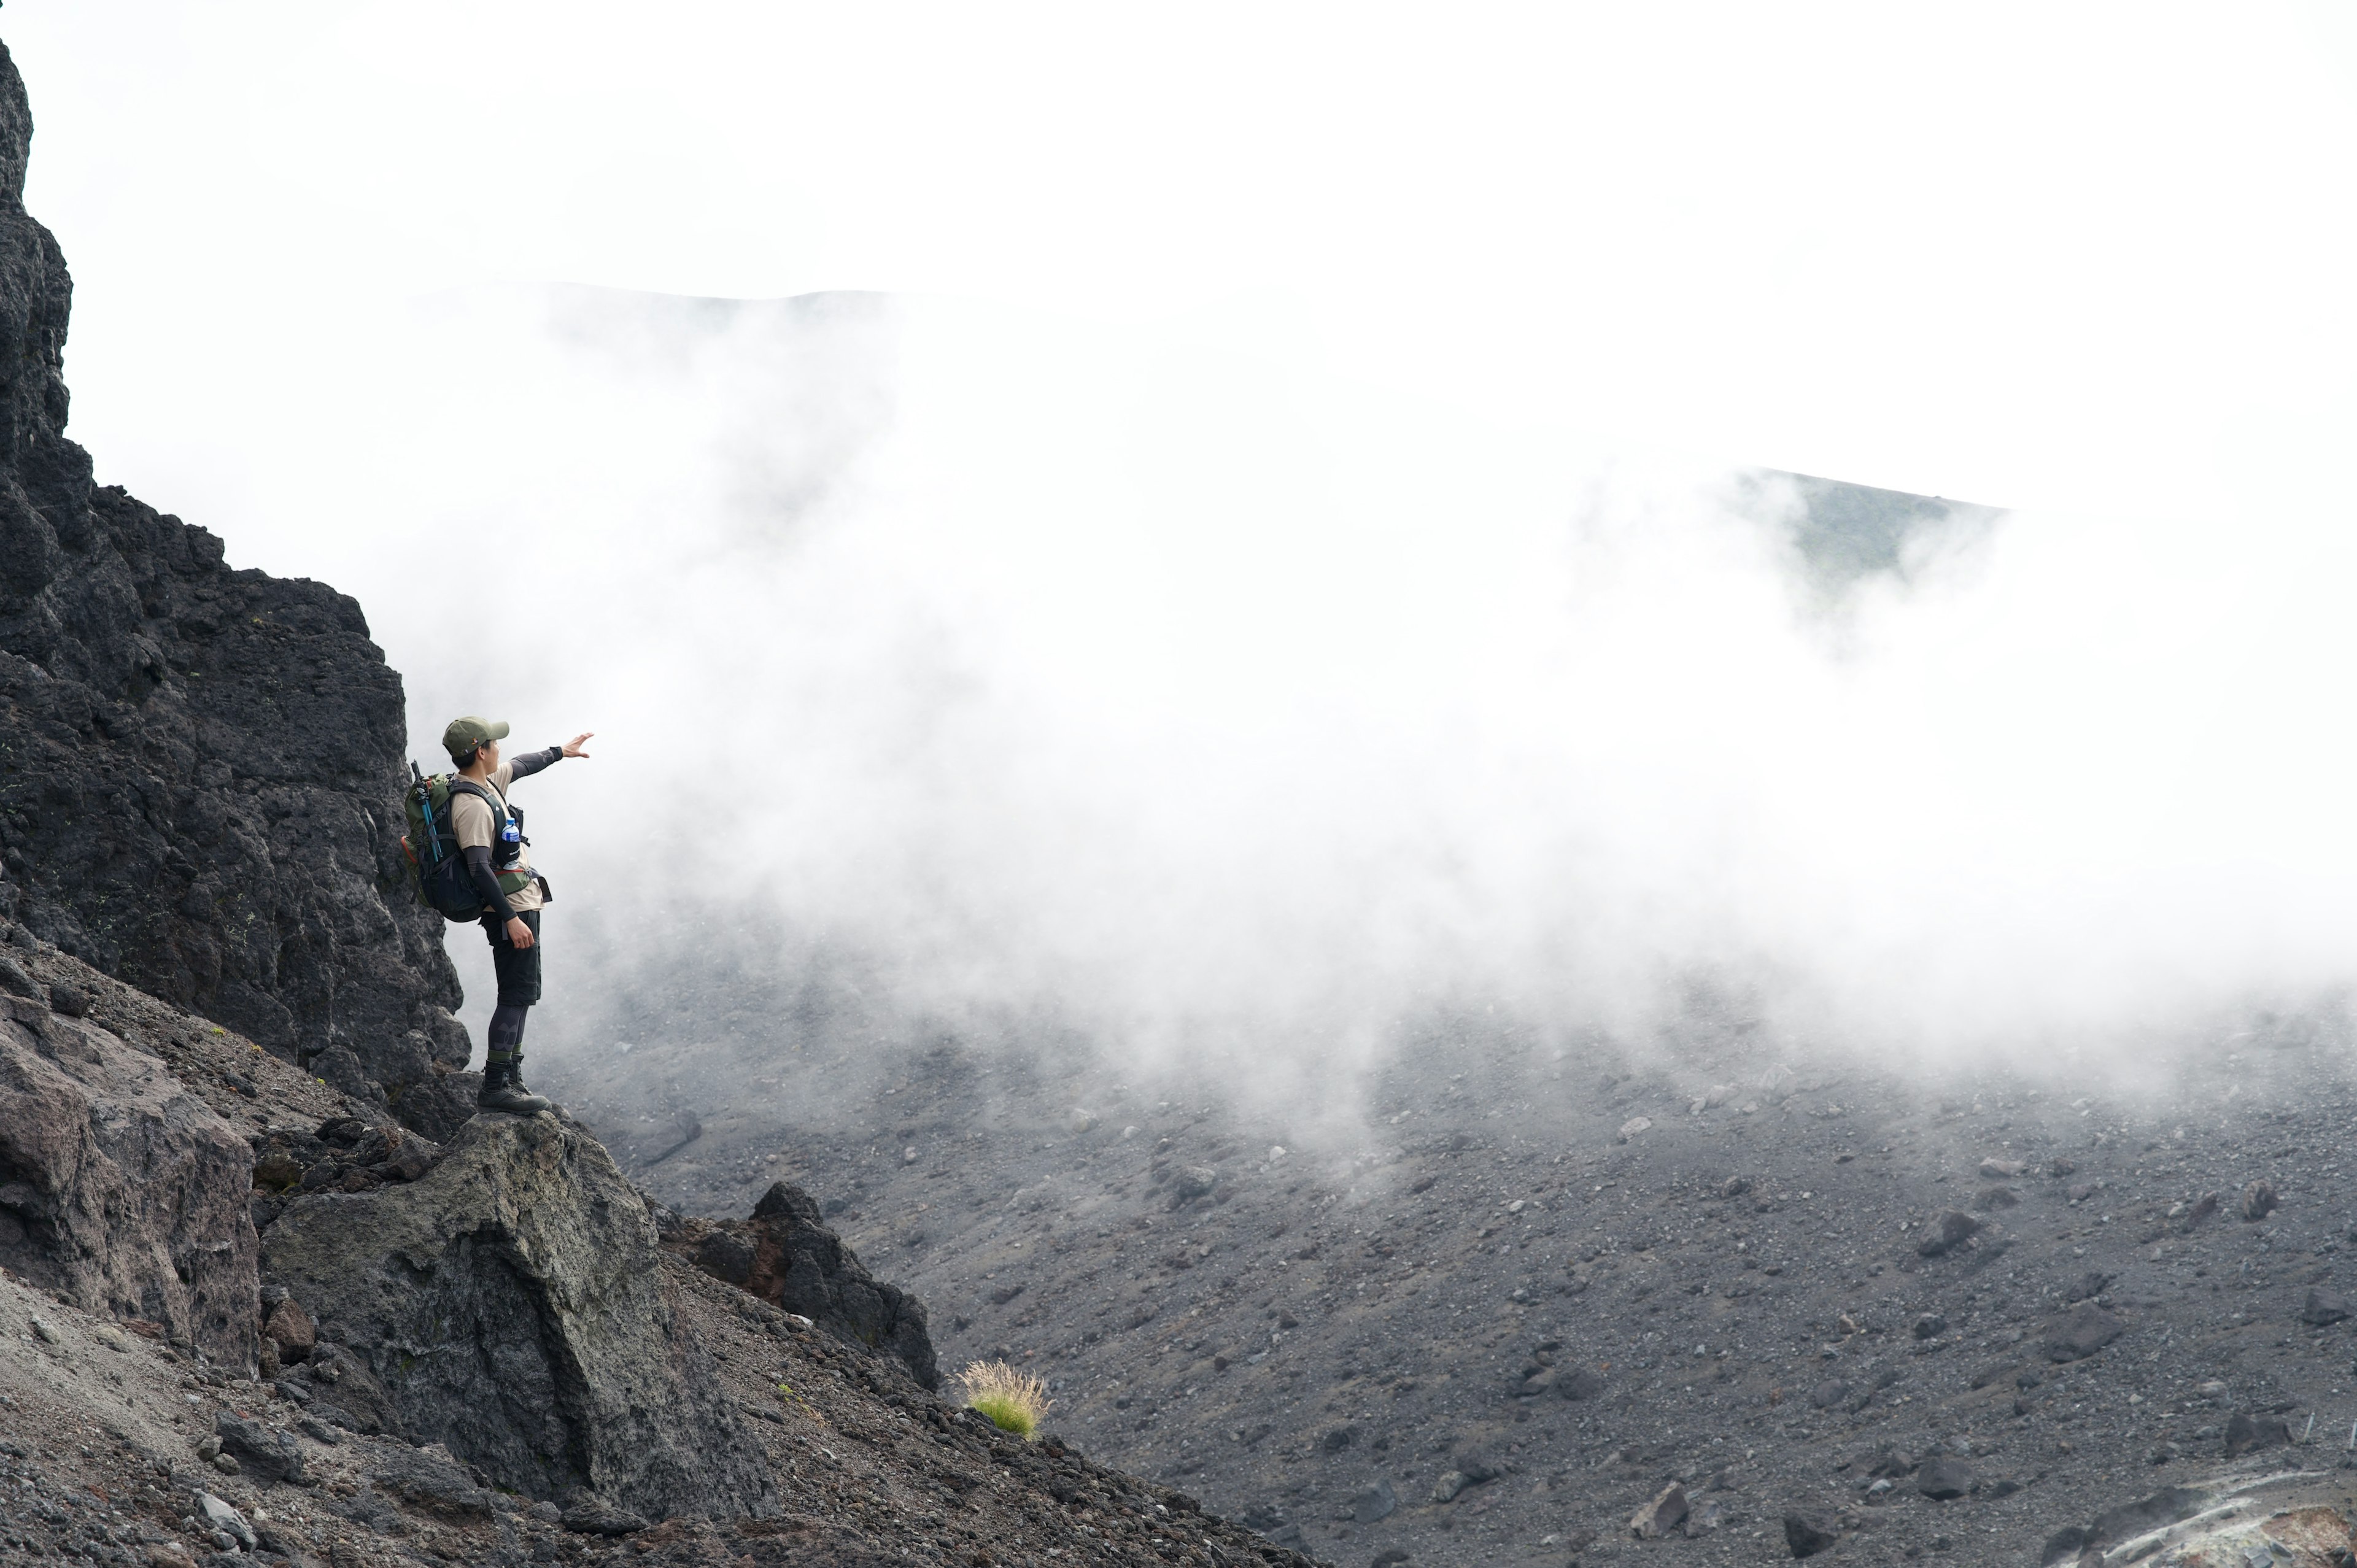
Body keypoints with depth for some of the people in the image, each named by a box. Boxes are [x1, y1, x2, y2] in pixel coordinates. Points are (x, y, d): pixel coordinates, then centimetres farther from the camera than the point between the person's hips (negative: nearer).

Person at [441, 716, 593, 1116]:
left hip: (520, 905, 11)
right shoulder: (472, 805, -21)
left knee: (521, 994, 13)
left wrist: (559, 752, 46)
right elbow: (479, 869, -26)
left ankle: (511, 1079, 17)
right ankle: (496, 1086, -13)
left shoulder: (487, 783, 9)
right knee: (518, 994, -12)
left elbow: (520, 766, 31)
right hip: (511, 908, -11)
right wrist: (510, 918, -28)